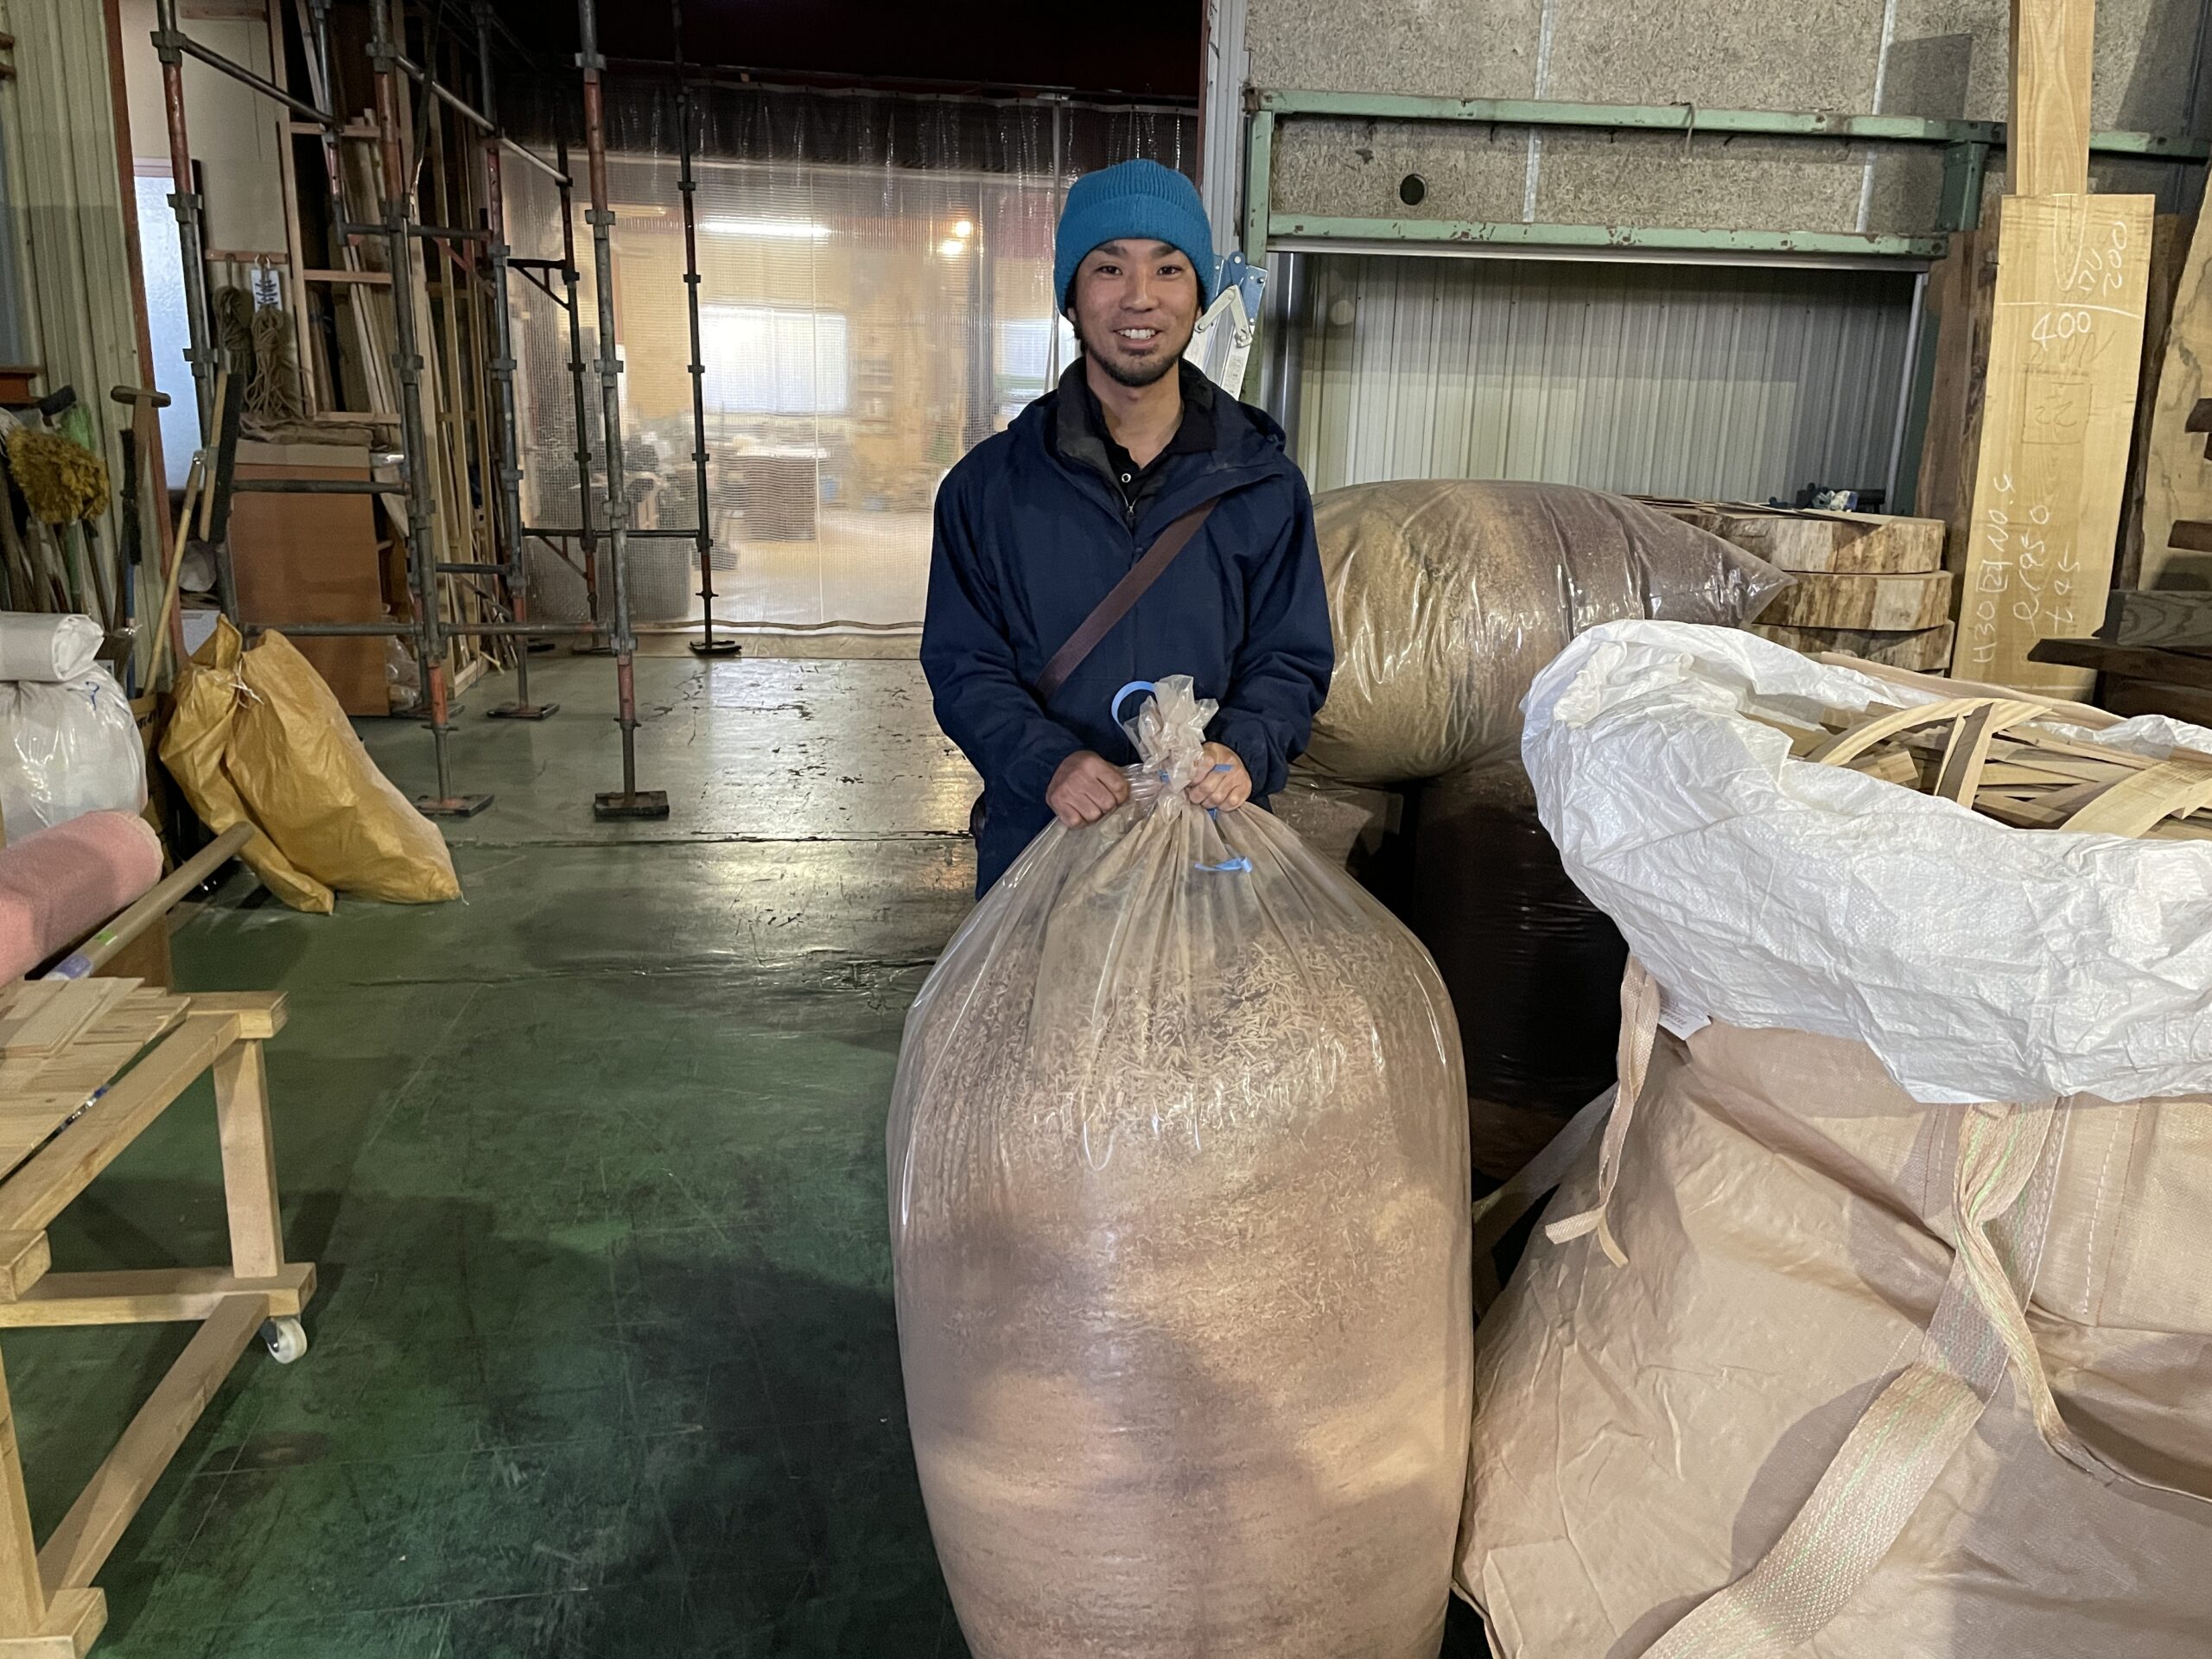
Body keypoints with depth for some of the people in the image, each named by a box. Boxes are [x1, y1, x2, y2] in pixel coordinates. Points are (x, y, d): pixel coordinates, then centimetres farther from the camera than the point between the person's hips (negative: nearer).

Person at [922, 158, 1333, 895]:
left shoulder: (1264, 484, -1)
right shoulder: (987, 486, -3)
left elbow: (1292, 657, 0)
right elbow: (963, 664, -5)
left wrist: (1242, 752, -21)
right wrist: (1048, 763, -23)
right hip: (1039, 837, 0)